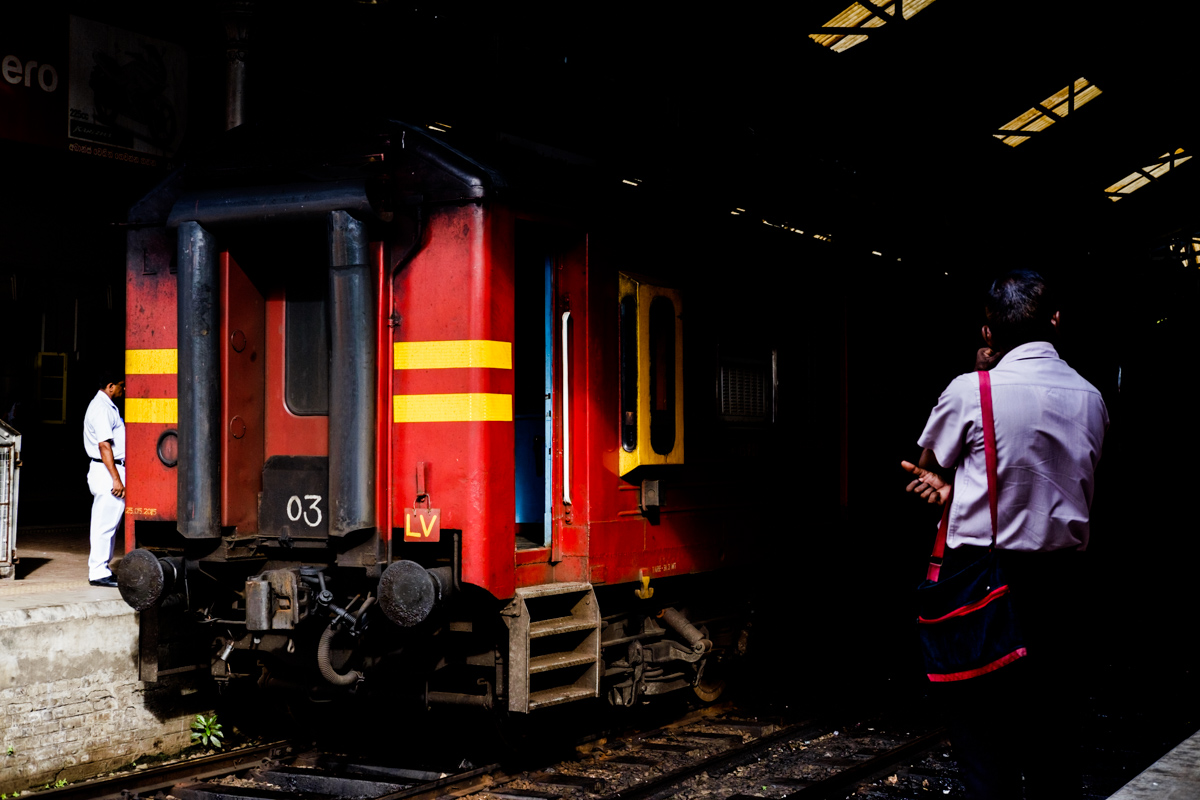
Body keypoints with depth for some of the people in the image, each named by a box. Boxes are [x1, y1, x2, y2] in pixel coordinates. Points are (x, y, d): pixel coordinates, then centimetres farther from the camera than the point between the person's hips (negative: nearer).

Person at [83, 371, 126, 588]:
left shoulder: (106, 406, 18)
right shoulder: (102, 408, -15)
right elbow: (104, 445, -22)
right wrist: (116, 479, -24)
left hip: (111, 470, 11)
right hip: (107, 472, -11)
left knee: (106, 524, 14)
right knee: (105, 524, -8)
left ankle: (101, 569, 20)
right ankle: (98, 572, -6)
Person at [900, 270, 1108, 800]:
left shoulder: (969, 391, -10)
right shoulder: (1091, 398, 6)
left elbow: (931, 464, 7)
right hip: (1061, 573, 5)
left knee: (983, 733, 1)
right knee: (1055, 729, 12)